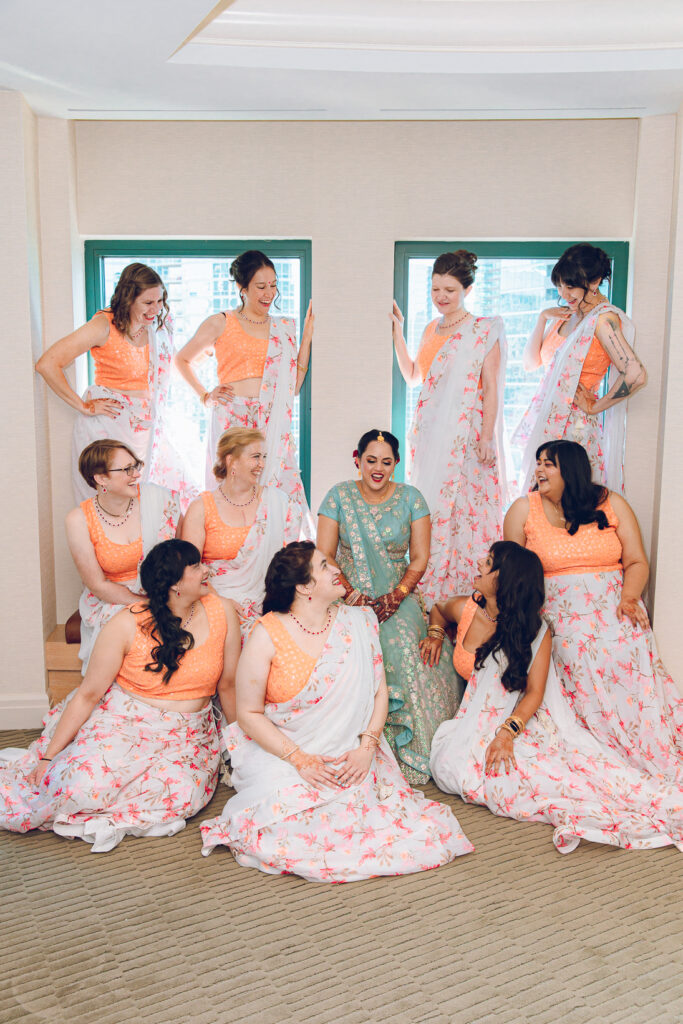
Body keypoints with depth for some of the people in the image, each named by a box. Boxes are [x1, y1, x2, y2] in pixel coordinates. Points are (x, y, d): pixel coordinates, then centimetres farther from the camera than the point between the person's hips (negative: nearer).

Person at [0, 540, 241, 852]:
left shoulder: (222, 613, -6)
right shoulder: (127, 625, -12)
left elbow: (228, 685, 6)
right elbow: (88, 694, -6)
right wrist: (49, 755, -8)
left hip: (187, 735, 3)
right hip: (123, 721, -2)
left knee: (183, 794, -28)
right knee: (81, 785, -29)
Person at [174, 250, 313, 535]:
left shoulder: (283, 329, 14)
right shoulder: (221, 324, 5)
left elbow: (293, 386, 8)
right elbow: (182, 360, 17)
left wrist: (307, 337, 7)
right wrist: (205, 396, 7)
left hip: (271, 424, 3)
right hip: (231, 419, -2)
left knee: (283, 489, -5)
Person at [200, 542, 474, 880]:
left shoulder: (358, 623, 3)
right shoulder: (268, 635, -9)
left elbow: (379, 690, 4)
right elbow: (249, 713, -6)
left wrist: (367, 746, -11)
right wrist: (299, 760, -15)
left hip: (351, 760, 3)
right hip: (282, 756, -2)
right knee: (288, 835, -22)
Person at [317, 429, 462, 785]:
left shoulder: (411, 498, 5)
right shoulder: (339, 496, 4)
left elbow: (420, 558, 3)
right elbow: (324, 555, 1)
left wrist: (395, 598, -11)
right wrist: (350, 594, -13)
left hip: (398, 599, 1)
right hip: (349, 598, 0)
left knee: (405, 646, -27)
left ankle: (410, 753, -13)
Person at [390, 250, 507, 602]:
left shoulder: (484, 330, -5)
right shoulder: (431, 329, 15)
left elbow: (491, 387, -9)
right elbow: (412, 375, 19)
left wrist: (486, 437, -15)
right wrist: (397, 332, 13)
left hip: (464, 433, -7)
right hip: (428, 431, 7)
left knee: (462, 506, -4)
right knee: (429, 505, 9)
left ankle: (463, 590, 6)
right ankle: (430, 592, 19)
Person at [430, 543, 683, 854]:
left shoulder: (536, 630, -2)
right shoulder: (465, 611, 2)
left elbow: (535, 693, -8)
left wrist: (508, 732, -24)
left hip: (522, 722, 0)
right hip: (473, 731, 0)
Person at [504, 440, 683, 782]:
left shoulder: (612, 504, 7)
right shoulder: (524, 509, 6)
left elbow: (637, 562, 6)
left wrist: (629, 598, -12)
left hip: (614, 605, 1)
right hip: (561, 611, 0)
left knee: (627, 654, -25)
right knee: (584, 667, -26)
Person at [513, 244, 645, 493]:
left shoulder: (603, 318, -13)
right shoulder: (565, 316, 11)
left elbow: (636, 375, -24)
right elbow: (530, 363, 14)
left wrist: (595, 407, -11)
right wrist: (543, 318, 2)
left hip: (573, 427, -8)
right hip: (545, 423, 8)